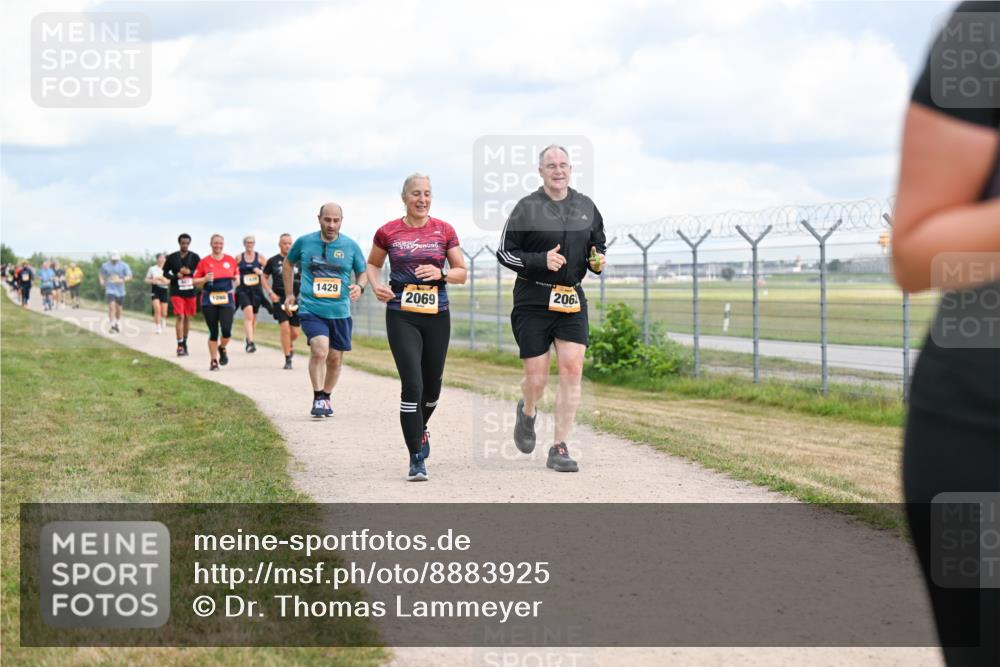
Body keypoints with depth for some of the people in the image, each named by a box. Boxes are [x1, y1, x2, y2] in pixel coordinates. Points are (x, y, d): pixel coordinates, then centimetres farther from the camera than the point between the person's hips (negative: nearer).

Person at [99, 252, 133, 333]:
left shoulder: (123, 265, -2)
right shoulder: (105, 265, 3)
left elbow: (129, 276, -7)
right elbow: (101, 274, 19)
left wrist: (122, 280, -26)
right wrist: (101, 281, -2)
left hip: (120, 290, 1)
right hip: (110, 289, -1)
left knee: (118, 308, 12)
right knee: (112, 306, -17)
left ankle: (118, 324, 34)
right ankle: (112, 326, -16)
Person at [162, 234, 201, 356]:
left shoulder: (195, 257, 3)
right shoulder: (171, 258, 2)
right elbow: (165, 273, 7)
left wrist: (189, 272, -15)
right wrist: (176, 276, -12)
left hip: (190, 292, 2)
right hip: (176, 292, -2)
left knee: (187, 318, 11)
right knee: (179, 317, -13)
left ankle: (184, 343, 26)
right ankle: (180, 345, -16)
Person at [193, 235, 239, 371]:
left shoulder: (231, 260, 8)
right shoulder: (204, 262, 2)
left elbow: (237, 277, 18)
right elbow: (195, 282, 5)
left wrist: (236, 282, -4)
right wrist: (205, 279, -14)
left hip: (227, 300, 1)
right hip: (209, 301, -1)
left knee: (227, 330, -12)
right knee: (213, 332, 1)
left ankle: (222, 348, 20)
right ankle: (214, 361, 14)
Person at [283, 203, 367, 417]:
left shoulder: (350, 246, 1)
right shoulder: (304, 242, 1)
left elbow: (363, 272, 13)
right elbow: (288, 264, 19)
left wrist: (360, 286, -9)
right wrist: (289, 293, 16)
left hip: (340, 312, 2)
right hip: (311, 309, -2)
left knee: (335, 359, 10)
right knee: (320, 350, -23)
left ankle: (326, 397, 33)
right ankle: (318, 399, -10)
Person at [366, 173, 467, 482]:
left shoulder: (444, 231, 3)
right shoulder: (388, 232, 1)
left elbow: (461, 273, 7)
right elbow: (372, 263, 17)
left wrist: (441, 273, -14)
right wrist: (375, 285, -3)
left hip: (437, 316, 2)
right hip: (402, 316, -2)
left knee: (432, 384, 11)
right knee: (412, 384, -13)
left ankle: (421, 429, 44)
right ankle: (417, 459, -7)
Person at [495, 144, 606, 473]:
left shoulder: (586, 206, 10)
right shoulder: (527, 207, -4)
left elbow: (598, 243, 24)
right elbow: (504, 252, -3)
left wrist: (598, 260, 1)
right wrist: (541, 261, -17)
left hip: (572, 300, 3)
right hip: (533, 301, -3)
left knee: (572, 370, -9)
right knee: (536, 379, -2)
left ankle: (560, 449, -2)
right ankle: (527, 412, 36)